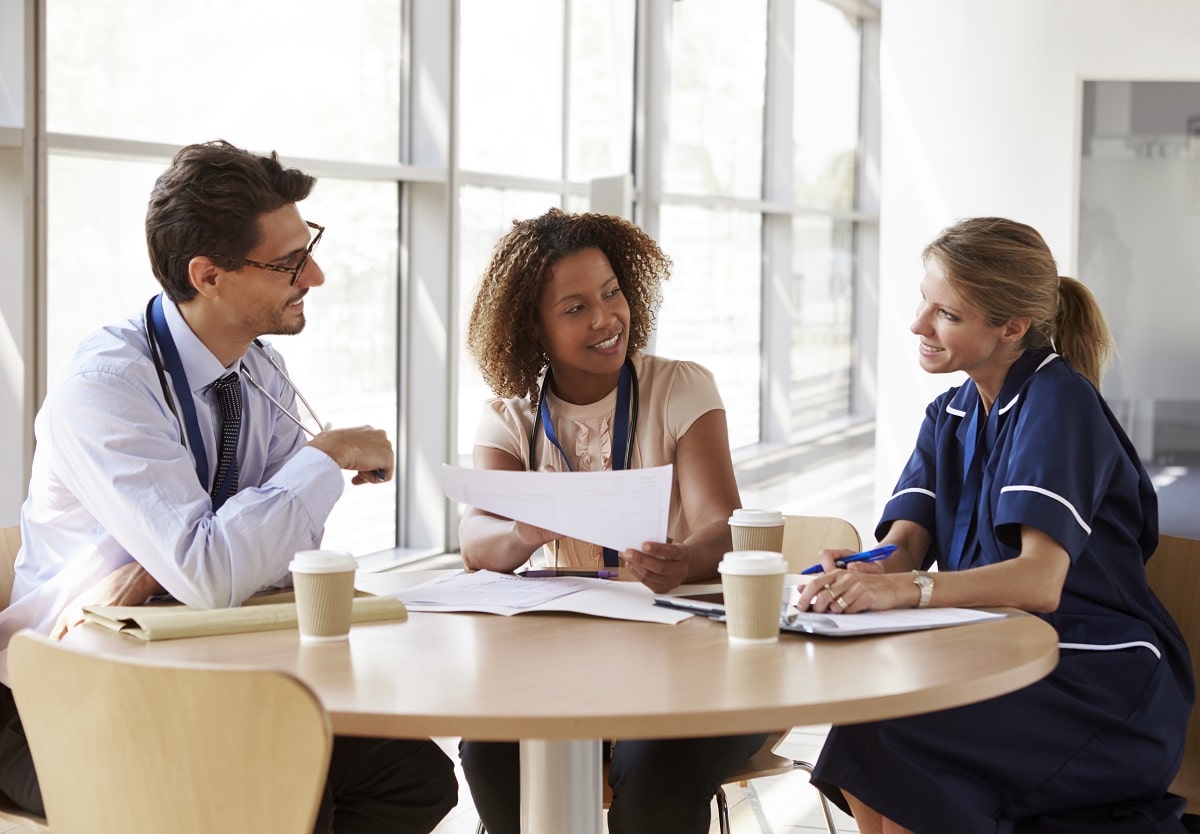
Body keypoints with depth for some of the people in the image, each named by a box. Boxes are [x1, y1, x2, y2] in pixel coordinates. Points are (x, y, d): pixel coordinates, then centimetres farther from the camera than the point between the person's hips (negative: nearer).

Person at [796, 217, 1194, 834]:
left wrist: (907, 588, -39)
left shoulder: (1057, 402, -13)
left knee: (886, 743, -27)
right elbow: (906, 542, 0)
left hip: (1104, 689, -7)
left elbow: (1041, 582, -25)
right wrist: (863, 575, -24)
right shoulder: (951, 415, 13)